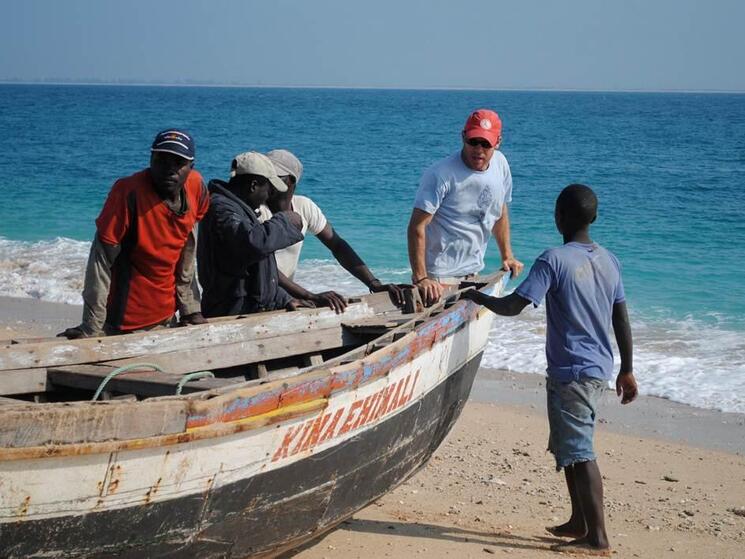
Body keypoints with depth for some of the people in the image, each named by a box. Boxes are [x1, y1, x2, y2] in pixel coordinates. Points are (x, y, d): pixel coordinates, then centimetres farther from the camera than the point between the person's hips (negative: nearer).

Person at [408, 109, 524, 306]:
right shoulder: (441, 175, -20)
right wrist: (420, 278, -31)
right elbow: (417, 226, -24)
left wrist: (507, 256, 15)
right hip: (439, 278, -7)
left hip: (474, 273, 7)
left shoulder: (500, 164, 2)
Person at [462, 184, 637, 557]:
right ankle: (579, 522, 27)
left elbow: (512, 306, -16)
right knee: (570, 447, 19)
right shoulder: (609, 261, 8)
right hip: (599, 370, 8)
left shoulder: (554, 260, -13)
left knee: (579, 453, -5)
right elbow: (622, 322, 12)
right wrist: (626, 370, 19)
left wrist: (478, 297, 1)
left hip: (570, 371, -8)